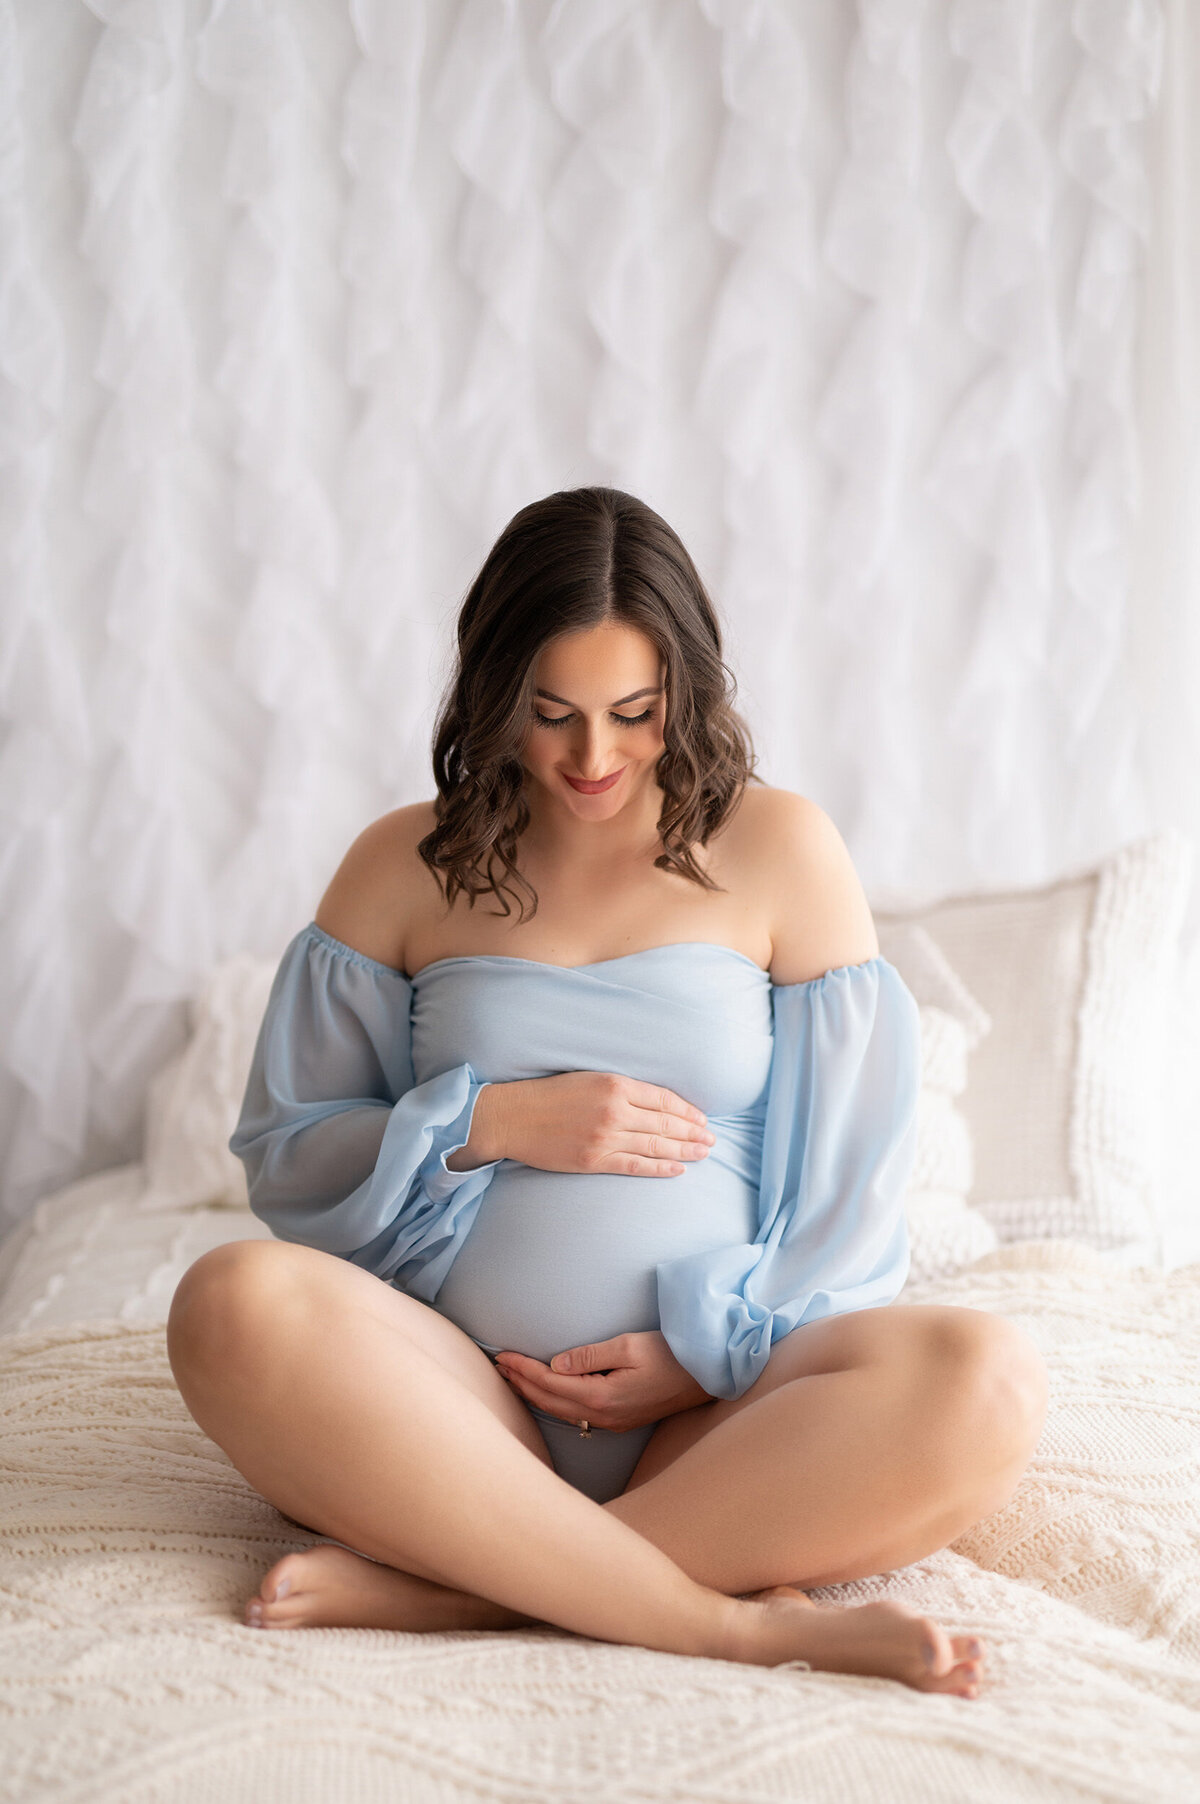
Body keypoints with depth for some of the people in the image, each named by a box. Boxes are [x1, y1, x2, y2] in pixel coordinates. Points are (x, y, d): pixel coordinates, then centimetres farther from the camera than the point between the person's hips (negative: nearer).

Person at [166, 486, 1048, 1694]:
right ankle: (735, 1619, -29)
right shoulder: (405, 867, 9)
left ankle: (462, 1585, -24)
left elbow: (849, 1163, 6)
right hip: (464, 1403, 1)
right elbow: (284, 1150, 9)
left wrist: (706, 1351, -6)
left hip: (723, 1412, 0)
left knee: (983, 1382, -30)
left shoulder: (781, 849, 7)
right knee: (235, 1306, -31)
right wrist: (490, 1122, -7)